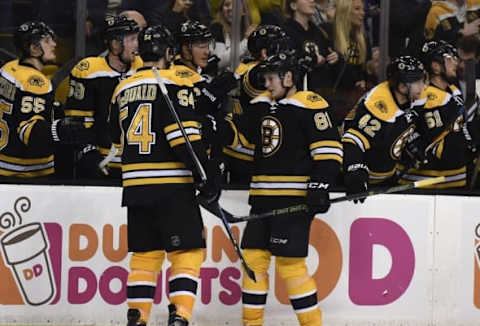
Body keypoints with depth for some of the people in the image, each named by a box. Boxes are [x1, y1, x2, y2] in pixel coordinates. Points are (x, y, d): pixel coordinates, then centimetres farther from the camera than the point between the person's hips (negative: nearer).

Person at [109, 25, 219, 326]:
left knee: (145, 254, 12)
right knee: (187, 252, -2)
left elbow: (117, 140, 22)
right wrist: (205, 178, -13)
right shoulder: (175, 81, -6)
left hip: (135, 185, 6)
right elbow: (186, 133, -15)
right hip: (172, 186, -6)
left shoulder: (123, 89, 14)